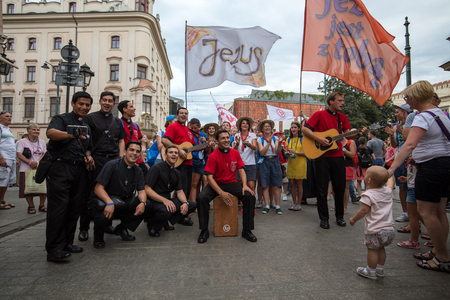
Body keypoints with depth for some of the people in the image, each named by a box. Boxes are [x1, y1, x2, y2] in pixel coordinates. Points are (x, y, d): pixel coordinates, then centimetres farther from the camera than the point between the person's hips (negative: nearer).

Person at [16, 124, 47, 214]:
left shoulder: (42, 142, 14)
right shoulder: (22, 141, 3)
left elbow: (45, 154, 8)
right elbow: (19, 155, -6)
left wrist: (37, 162, -11)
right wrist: (30, 162, -19)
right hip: (26, 169, -2)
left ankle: (42, 205, 14)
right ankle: (31, 206, 13)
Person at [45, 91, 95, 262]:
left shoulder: (87, 127, 21)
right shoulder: (61, 119, 1)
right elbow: (50, 133, -21)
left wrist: (88, 156, 6)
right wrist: (71, 134, -40)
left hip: (79, 170, 6)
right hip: (60, 167, -6)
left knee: (74, 208, 8)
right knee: (58, 207, -7)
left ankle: (67, 243, 19)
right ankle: (54, 248, -1)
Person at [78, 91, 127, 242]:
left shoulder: (117, 121, 18)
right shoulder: (91, 118, 7)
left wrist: (121, 158, 5)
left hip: (114, 160, 4)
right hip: (96, 160, -3)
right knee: (90, 194, 0)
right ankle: (84, 228, 10)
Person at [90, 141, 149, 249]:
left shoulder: (138, 171, 6)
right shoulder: (112, 165, -14)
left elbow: (141, 191, 2)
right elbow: (98, 188, -20)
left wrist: (142, 203, -22)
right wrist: (110, 203, -37)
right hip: (103, 201, -5)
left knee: (148, 205, -15)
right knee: (103, 216, -37)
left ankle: (121, 228, 5)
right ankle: (98, 239, 1)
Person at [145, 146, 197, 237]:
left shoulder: (176, 173, 10)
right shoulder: (157, 168, -12)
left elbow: (179, 191, 10)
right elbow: (147, 189, -19)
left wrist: (185, 203, -12)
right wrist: (164, 200, -31)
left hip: (167, 200, 8)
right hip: (154, 201, -7)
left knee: (192, 205, -6)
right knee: (166, 210, -39)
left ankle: (165, 222, 5)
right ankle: (152, 224, -4)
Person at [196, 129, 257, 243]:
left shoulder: (235, 153, 2)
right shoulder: (213, 156, -11)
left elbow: (241, 170, 5)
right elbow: (210, 177, -16)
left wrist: (244, 185, -14)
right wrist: (221, 193, -27)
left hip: (232, 183, 3)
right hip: (216, 184, -2)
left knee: (250, 196, -21)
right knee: (201, 198, -28)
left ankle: (247, 230, -5)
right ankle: (204, 231, -8)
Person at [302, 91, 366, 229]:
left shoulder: (342, 117, 12)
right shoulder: (319, 114, -3)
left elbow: (347, 135, 8)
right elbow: (304, 129, -9)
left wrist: (360, 133, -11)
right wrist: (318, 139, -19)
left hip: (338, 157, 5)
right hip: (321, 156, -4)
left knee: (340, 188, 9)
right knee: (322, 189, 2)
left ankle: (340, 216, 25)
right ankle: (324, 218, 15)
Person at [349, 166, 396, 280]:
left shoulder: (368, 195, -15)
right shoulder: (387, 191, 5)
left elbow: (364, 210, -16)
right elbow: (390, 183, 27)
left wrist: (354, 219, -3)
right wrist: (389, 173, 43)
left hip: (375, 230, -7)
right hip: (389, 229, 8)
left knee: (372, 250, 5)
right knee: (381, 248, 21)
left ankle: (371, 271, 16)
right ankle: (380, 269, 33)